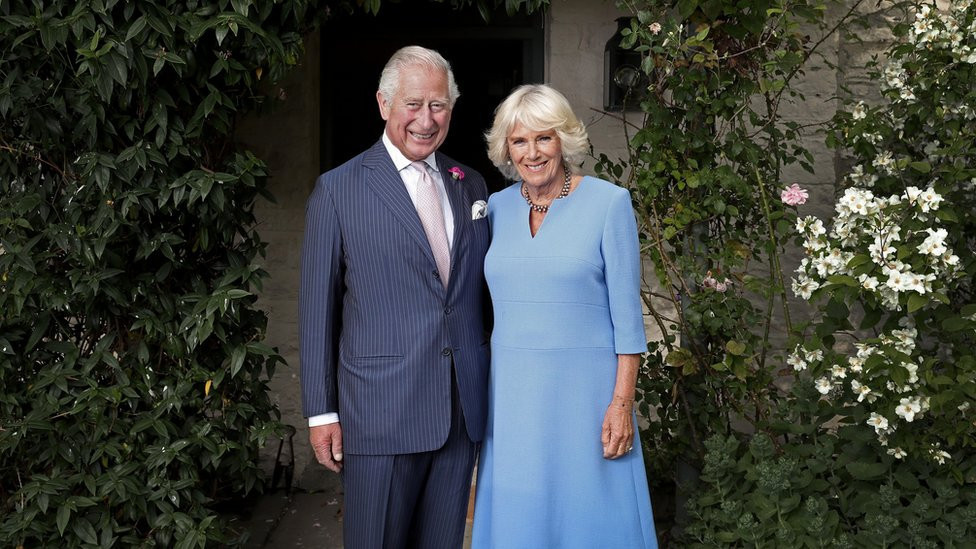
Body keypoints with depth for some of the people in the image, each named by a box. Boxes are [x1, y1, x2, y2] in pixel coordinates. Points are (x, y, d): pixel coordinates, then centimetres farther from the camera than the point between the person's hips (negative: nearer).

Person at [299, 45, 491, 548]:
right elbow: (317, 308, -3)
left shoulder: (472, 186, 10)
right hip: (381, 412, -4)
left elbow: (480, 288, 14)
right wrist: (321, 412, -5)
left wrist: (492, 388, 10)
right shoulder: (338, 189, -4)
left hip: (463, 410, 4)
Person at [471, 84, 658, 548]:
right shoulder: (497, 207, 7)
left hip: (583, 388, -4)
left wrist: (622, 403, -11)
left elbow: (626, 313, -6)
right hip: (512, 391, 4)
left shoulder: (608, 202, -5)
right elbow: (492, 305, 13)